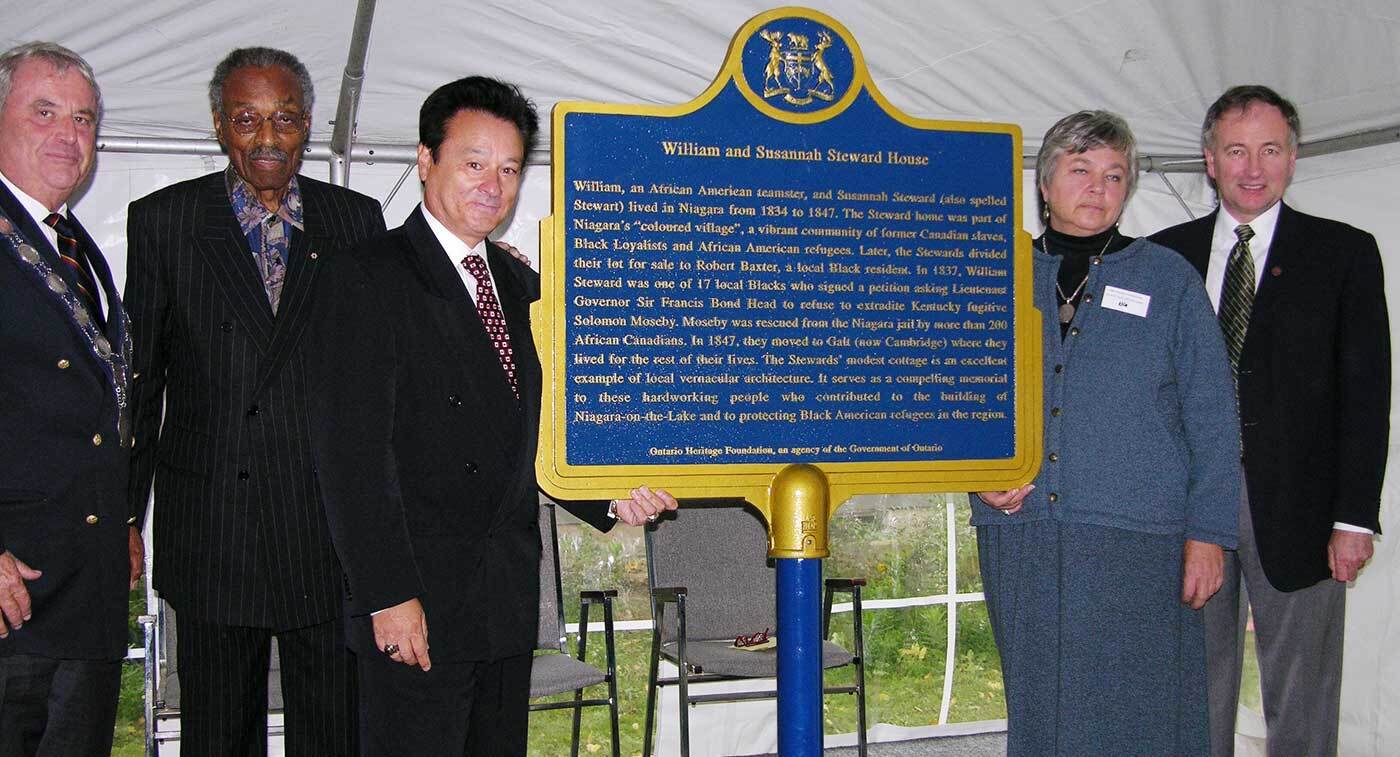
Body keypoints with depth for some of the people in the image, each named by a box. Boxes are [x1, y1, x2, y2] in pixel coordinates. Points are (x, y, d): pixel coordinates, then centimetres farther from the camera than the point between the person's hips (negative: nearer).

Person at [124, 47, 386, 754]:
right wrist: (125, 516, 2)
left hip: (331, 525, 1)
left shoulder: (357, 219, 5)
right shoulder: (161, 220, 2)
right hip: (209, 529, 0)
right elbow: (139, 379, 4)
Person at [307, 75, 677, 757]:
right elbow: (352, 452, -14)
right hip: (415, 606, -7)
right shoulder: (371, 279, -8)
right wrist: (388, 595, -18)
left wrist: (610, 499, 2)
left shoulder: (522, 286, 14)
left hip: (510, 601, 7)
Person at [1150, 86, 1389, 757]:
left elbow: (1365, 392, -2)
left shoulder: (1345, 253, 2)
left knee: (1301, 701, 7)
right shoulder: (1166, 253, 8)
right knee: (1197, 685, 12)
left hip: (1294, 507, -2)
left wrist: (1355, 517, -8)